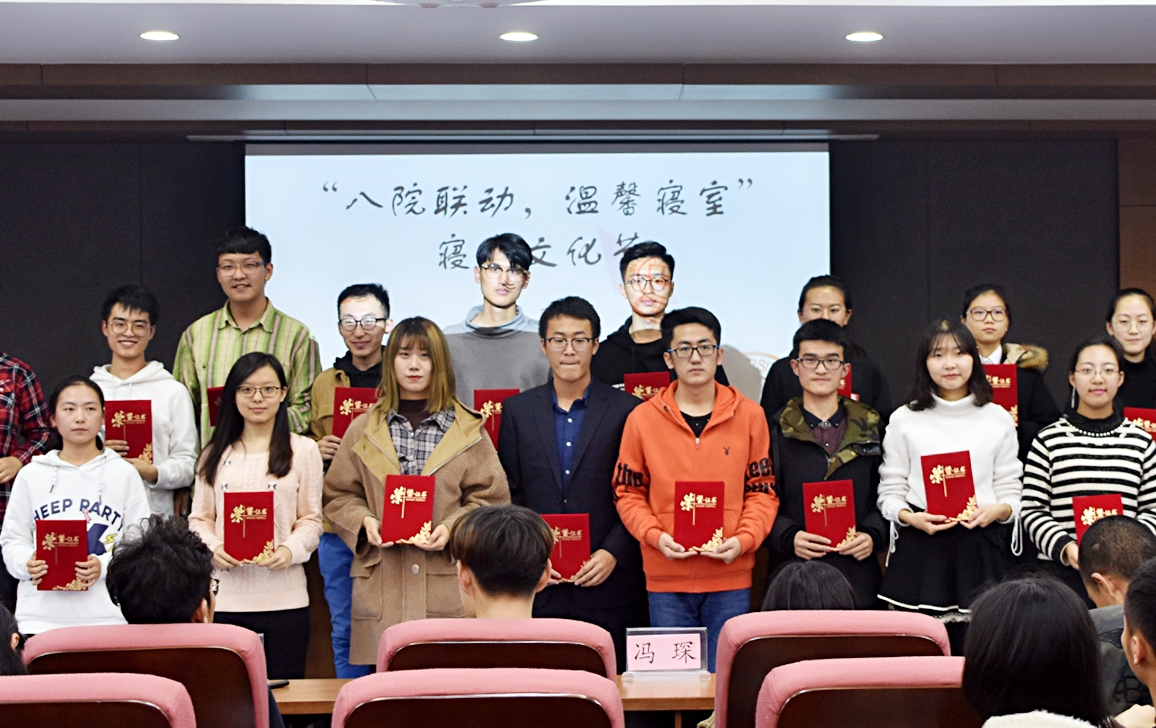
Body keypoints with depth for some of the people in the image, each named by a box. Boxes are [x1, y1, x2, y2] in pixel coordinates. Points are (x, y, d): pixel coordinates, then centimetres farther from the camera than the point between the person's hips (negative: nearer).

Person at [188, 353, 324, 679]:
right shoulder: (215, 454, 14)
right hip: (225, 597, 2)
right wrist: (213, 547, -10)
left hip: (283, 599, -1)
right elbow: (200, 518, 11)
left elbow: (311, 519, 4)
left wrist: (290, 550, -14)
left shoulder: (303, 450, 7)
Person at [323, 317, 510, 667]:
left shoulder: (467, 429, 8)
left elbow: (491, 497, 6)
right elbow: (338, 495, 14)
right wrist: (365, 521, -5)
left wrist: (453, 526, -9)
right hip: (382, 589, 1)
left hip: (447, 583, -1)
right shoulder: (363, 429, 12)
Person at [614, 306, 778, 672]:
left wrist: (744, 539, -10)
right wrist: (655, 536, -10)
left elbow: (762, 491, 6)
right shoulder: (643, 419, 2)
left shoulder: (749, 415, 4)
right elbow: (629, 493, 6)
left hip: (730, 577, 0)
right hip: (666, 578, 0)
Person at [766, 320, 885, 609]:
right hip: (795, 576, -2)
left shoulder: (869, 427, 12)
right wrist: (789, 537, -16)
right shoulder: (778, 430, 5)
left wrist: (873, 535, -6)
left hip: (858, 574, 2)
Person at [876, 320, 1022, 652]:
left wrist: (997, 510, -11)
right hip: (919, 553, -1)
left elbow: (1011, 491, 10)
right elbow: (889, 491, 7)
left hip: (981, 551, 1)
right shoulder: (904, 419, 8)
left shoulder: (998, 419, 11)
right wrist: (910, 517, -12)